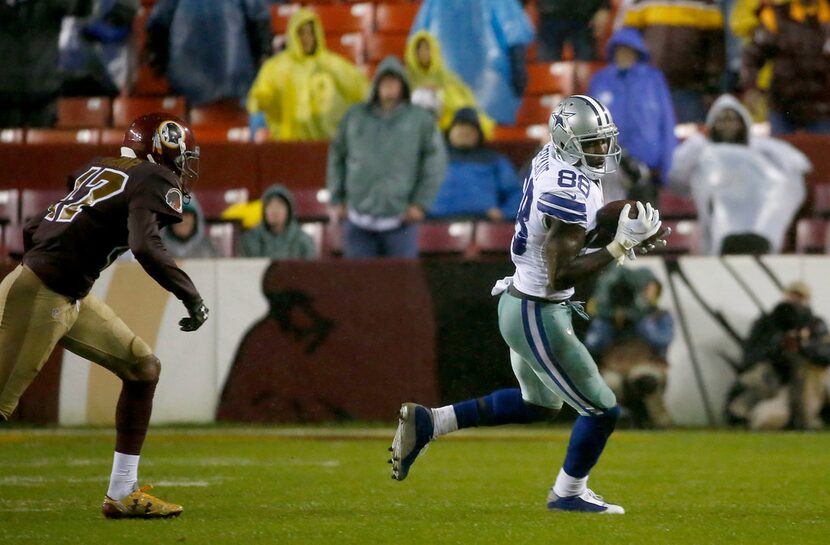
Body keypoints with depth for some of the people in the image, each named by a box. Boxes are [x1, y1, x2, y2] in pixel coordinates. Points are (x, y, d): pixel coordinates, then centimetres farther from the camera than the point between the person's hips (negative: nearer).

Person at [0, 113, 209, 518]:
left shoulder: (101, 170, 16)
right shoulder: (154, 182, -9)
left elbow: (33, 229, 19)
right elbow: (145, 247, -26)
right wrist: (192, 298, -19)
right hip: (40, 298, -10)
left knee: (143, 368, 13)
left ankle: (121, 495, 15)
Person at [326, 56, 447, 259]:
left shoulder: (420, 119, 3)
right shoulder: (355, 116, 9)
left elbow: (435, 161, 1)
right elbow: (336, 157, 14)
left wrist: (421, 203, -5)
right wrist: (336, 200, 8)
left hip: (400, 219, -2)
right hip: (358, 220, 2)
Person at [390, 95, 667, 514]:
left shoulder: (550, 160, 1)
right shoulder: (569, 194, -27)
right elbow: (560, 276, -29)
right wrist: (620, 247, -26)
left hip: (518, 303, 10)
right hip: (538, 317, -10)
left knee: (539, 403, 29)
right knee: (601, 410, 5)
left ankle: (427, 422, 25)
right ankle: (568, 494, 26)